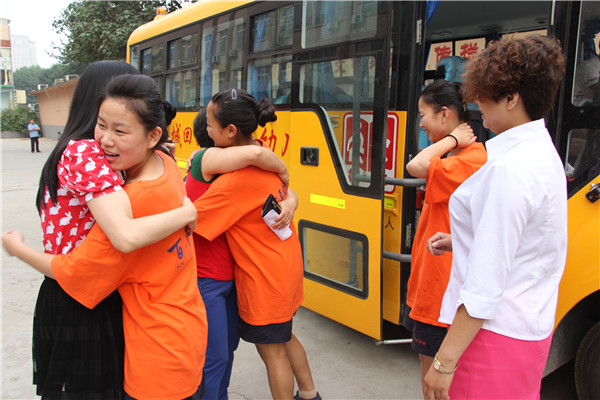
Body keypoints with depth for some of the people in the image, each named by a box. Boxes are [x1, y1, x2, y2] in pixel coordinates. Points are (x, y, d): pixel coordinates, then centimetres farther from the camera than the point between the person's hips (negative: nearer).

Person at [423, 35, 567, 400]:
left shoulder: (509, 170, -23)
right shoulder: (544, 153, 8)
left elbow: (485, 284, -25)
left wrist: (445, 361, -20)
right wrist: (460, 242, 13)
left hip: (494, 332, -10)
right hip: (530, 326, 10)